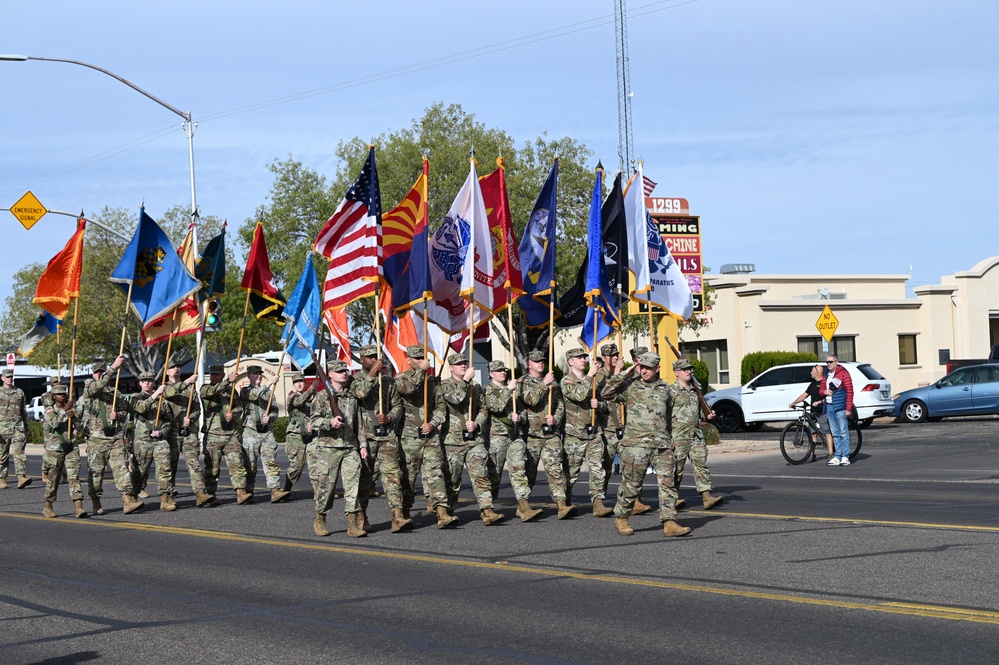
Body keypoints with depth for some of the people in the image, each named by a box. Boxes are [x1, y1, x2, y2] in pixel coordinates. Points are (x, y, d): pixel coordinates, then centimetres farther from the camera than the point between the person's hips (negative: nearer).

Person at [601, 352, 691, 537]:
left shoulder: (665, 388, 14)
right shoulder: (631, 385, 2)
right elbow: (606, 393, -9)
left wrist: (670, 438, 28)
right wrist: (624, 374, -10)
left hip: (662, 445, 4)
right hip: (636, 443, -4)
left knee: (667, 483, -4)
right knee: (631, 484, 2)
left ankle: (669, 523, -6)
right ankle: (621, 518, 20)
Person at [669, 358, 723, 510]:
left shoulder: (695, 390, 17)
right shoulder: (671, 391, -4)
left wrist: (708, 416, 9)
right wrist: (668, 437, -14)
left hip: (696, 435, 6)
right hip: (678, 436, -6)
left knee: (701, 463, -5)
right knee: (676, 468, -1)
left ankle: (706, 496, -11)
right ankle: (674, 499, 8)